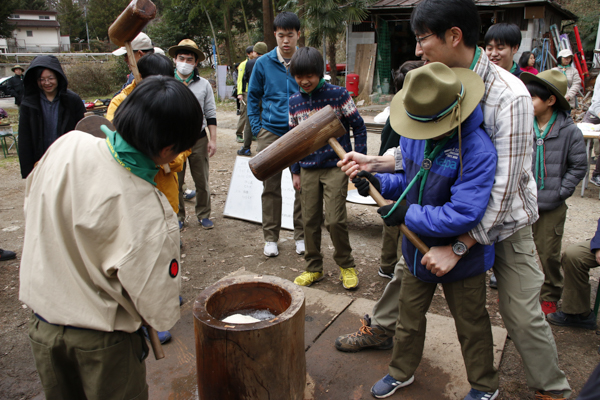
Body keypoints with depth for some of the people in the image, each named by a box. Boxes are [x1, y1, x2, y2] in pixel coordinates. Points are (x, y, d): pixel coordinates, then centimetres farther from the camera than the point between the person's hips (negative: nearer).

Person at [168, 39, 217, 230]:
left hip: (199, 140, 1)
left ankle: (204, 215, 24)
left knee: (202, 181, 8)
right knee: (175, 183, 9)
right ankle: (178, 217, 25)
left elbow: (210, 114, 5)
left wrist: (213, 139, -1)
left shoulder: (204, 85, 5)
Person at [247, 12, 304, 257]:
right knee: (270, 187, 7)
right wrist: (256, 128, 3)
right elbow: (253, 97, 11)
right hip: (270, 133, 1)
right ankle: (270, 238, 20)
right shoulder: (263, 63, 2)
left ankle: (301, 236, 22)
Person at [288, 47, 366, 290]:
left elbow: (358, 127, -1)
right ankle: (314, 268, 24)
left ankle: (346, 265, 16)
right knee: (310, 220, 8)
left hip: (336, 167, -4)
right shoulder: (294, 101, 4)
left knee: (335, 220, -7)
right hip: (308, 169, 4)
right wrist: (295, 172, 11)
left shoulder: (338, 94, -8)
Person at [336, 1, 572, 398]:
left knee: (522, 314, 0)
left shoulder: (509, 96, -28)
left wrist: (457, 248, -30)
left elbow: (503, 186, -29)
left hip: (504, 219, -5)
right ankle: (380, 329, 37)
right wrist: (373, 163, -11)